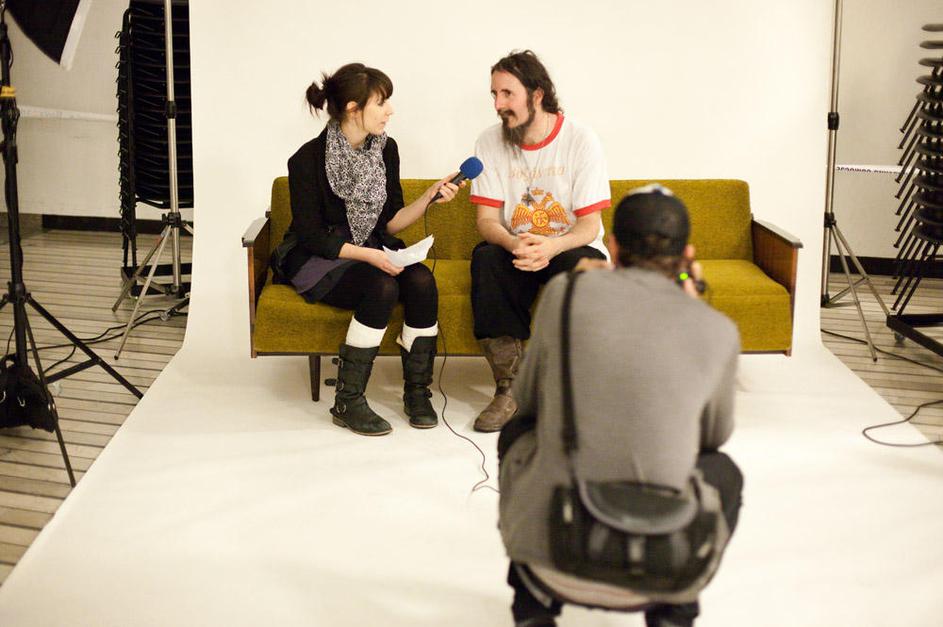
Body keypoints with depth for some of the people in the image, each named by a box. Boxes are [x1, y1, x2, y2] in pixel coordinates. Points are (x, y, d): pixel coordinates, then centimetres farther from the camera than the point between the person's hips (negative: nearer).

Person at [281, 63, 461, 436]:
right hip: (319, 262, -5)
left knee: (422, 281, -25)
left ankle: (417, 392, -12)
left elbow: (390, 223, 5)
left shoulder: (385, 149, 2)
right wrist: (367, 255, -27)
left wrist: (430, 197, -10)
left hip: (374, 252, 5)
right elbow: (310, 237, -15)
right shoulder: (308, 160, -15)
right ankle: (347, 403, -22)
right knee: (383, 287, -33)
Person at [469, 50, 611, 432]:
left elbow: (590, 226, -11)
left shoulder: (581, 140, -8)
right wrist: (514, 244, -28)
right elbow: (487, 220, -4)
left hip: (570, 247, -2)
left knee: (583, 264, -37)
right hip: (515, 249, 2)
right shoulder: (490, 143, -1)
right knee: (485, 259, -32)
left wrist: (551, 247, -33)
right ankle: (508, 389, -28)